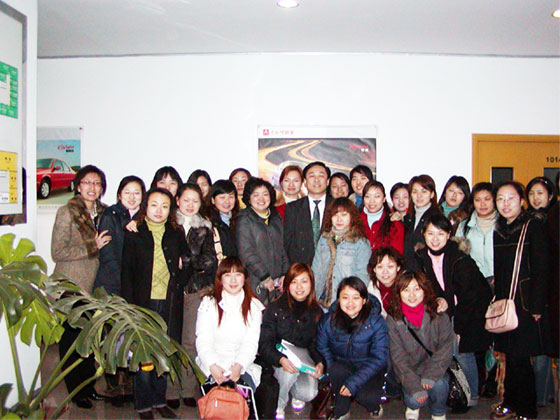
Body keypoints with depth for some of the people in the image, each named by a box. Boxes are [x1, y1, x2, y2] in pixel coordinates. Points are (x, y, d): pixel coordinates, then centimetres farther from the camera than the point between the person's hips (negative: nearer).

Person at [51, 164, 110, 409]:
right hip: (71, 287, -5)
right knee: (71, 339, 4)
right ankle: (76, 391, 19)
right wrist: (92, 247, -15)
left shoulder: (103, 212, 10)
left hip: (94, 287, 5)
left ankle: (88, 386, 26)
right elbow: (57, 252, -13)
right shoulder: (67, 212, -7)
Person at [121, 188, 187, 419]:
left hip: (169, 303, 2)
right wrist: (130, 305, -8)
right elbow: (126, 271, -2)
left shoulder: (176, 233, 8)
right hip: (143, 302, -2)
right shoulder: (134, 233, 1)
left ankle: (159, 399, 25)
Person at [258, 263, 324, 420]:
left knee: (309, 394, -21)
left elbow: (316, 343, 5)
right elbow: (264, 343, -12)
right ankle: (278, 405, -4)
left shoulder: (316, 312, 3)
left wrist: (320, 363, -17)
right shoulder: (274, 309, -8)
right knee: (289, 372, -34)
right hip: (278, 360, -2)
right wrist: (281, 359, -31)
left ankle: (297, 394, 18)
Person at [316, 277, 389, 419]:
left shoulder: (376, 322, -15)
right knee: (338, 370, -32)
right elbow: (322, 348, 1)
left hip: (368, 370, -1)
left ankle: (374, 405, 11)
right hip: (342, 365, 1)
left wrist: (354, 382, -26)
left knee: (368, 397, -28)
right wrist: (332, 371, -18)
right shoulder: (328, 321, -9)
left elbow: (379, 358, -18)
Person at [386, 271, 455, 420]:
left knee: (439, 385, -28)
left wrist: (431, 375, -22)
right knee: (414, 400, -23)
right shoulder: (393, 319, -9)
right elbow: (397, 355, -10)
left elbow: (446, 348, -8)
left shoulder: (439, 316, -7)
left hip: (434, 367, 1)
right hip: (409, 371, 0)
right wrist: (414, 386, -20)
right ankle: (413, 406, 16)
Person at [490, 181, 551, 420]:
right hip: (503, 303, 5)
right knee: (510, 355, 13)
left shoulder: (533, 227, -7)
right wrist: (496, 300, 6)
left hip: (525, 304, -5)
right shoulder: (498, 230, 10)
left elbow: (541, 270, -11)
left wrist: (536, 307, -14)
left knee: (519, 358, 0)